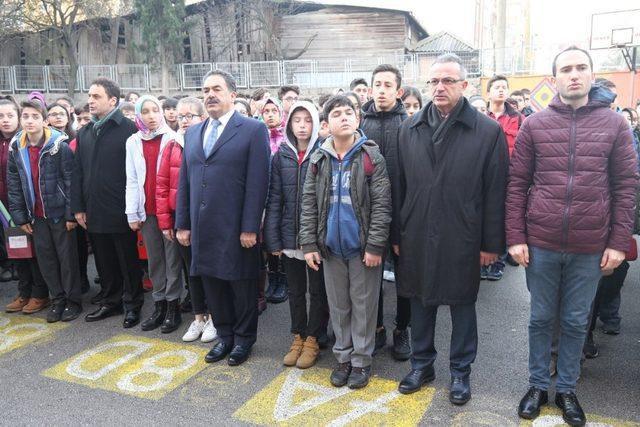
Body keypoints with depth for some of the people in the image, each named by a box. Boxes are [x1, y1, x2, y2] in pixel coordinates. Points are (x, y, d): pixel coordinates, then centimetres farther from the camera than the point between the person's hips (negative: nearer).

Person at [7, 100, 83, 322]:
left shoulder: (60, 146, -11)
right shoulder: (15, 149, 3)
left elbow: (70, 182, -11)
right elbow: (14, 185, 6)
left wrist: (71, 214, -14)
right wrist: (20, 216, 2)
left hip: (59, 212, -5)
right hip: (36, 215, 5)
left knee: (67, 257, 5)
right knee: (46, 258, 11)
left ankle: (73, 300, 18)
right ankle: (57, 299, 25)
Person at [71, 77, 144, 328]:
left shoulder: (129, 130, -8)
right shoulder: (84, 133, 12)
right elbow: (78, 173, 12)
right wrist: (78, 207, 7)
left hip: (121, 211, -6)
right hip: (94, 212, 6)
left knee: (128, 262, 7)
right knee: (104, 262, 15)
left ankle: (133, 305, 20)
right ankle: (110, 302, 30)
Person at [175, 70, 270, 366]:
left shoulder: (253, 130, -5)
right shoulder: (192, 133, 13)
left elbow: (257, 183, -11)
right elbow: (184, 182, 13)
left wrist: (250, 228, -15)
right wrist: (182, 224, 9)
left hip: (236, 228, -5)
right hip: (202, 228, 6)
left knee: (242, 284, 8)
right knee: (212, 284, 14)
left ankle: (243, 339, 27)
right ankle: (224, 336, 32)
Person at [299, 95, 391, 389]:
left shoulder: (371, 157, -6)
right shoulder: (319, 160, 4)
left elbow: (381, 205, -10)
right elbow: (309, 204, 4)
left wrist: (375, 245, -14)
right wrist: (308, 243, -2)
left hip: (362, 246, -3)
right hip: (330, 247, 3)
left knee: (363, 305, 8)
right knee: (338, 305, 14)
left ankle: (361, 359, 24)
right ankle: (343, 356, 29)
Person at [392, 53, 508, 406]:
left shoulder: (488, 131, -5)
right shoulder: (410, 129, 5)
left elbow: (495, 191, -5)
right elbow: (398, 185, 6)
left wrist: (492, 243, -6)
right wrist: (397, 234, 5)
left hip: (462, 240, -3)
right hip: (417, 237, 3)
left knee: (462, 304, 12)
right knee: (420, 301, 15)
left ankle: (460, 371, 32)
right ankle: (422, 364, 35)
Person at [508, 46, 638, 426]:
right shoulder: (534, 125, 0)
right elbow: (517, 184, 1)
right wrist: (516, 237, -4)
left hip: (591, 247, 1)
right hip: (541, 243, 0)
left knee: (576, 322, 13)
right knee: (541, 319, 12)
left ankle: (567, 389, 32)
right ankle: (538, 385, 30)